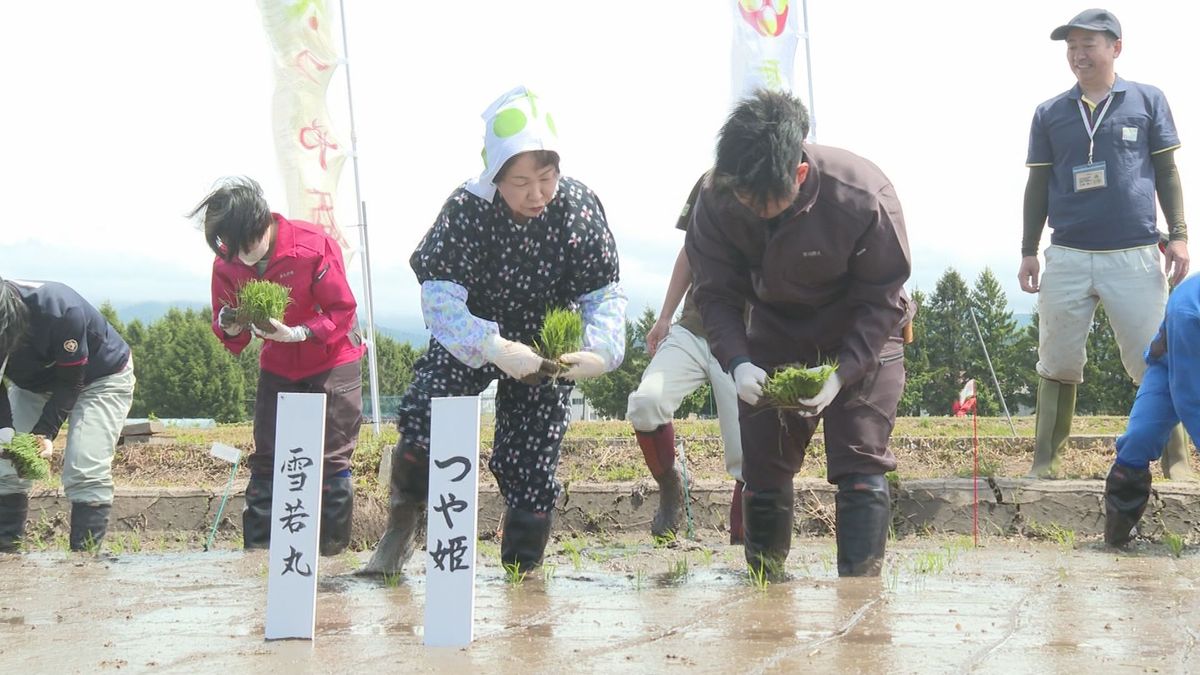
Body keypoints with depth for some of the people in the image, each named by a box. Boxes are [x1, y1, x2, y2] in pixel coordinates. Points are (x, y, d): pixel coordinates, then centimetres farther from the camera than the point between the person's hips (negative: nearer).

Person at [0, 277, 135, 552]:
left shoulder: (59, 310, -40)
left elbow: (71, 382, -27)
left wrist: (46, 433, -34)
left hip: (102, 378, -5)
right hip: (34, 382, 5)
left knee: (85, 473, -20)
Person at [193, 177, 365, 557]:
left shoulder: (313, 246, -25)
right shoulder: (227, 264, -10)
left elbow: (343, 311, -19)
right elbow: (231, 337, -1)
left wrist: (297, 333, -32)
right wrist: (231, 329, -25)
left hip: (332, 360, -5)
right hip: (278, 366, 5)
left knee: (332, 458, -6)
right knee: (265, 458, 5)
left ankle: (333, 551, 2)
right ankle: (257, 550, 11)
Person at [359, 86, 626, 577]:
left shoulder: (578, 207, -20)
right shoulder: (467, 210, -24)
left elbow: (605, 293, -15)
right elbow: (438, 294, -30)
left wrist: (601, 350, -36)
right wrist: (495, 349, -45)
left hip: (545, 348, 1)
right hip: (469, 338, -1)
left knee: (533, 467, 0)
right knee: (421, 426, -20)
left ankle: (521, 571, 23)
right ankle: (404, 521, 11)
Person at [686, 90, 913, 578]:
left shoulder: (863, 196, -31)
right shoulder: (717, 200, -23)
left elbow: (881, 297, -19)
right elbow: (716, 294, -11)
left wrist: (840, 374, -30)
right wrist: (738, 363, -28)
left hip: (862, 336, -3)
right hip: (776, 332, 3)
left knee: (860, 467, -12)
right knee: (763, 466, 3)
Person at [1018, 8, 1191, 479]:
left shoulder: (1148, 101, 5)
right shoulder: (1049, 114, 9)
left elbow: (1166, 172, 7)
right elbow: (1038, 186, 12)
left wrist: (1178, 235, -1)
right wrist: (1028, 251, 9)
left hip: (1136, 257, -2)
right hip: (1067, 258, 2)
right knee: (1058, 367, 5)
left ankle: (1176, 462, 5)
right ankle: (1045, 464, 9)